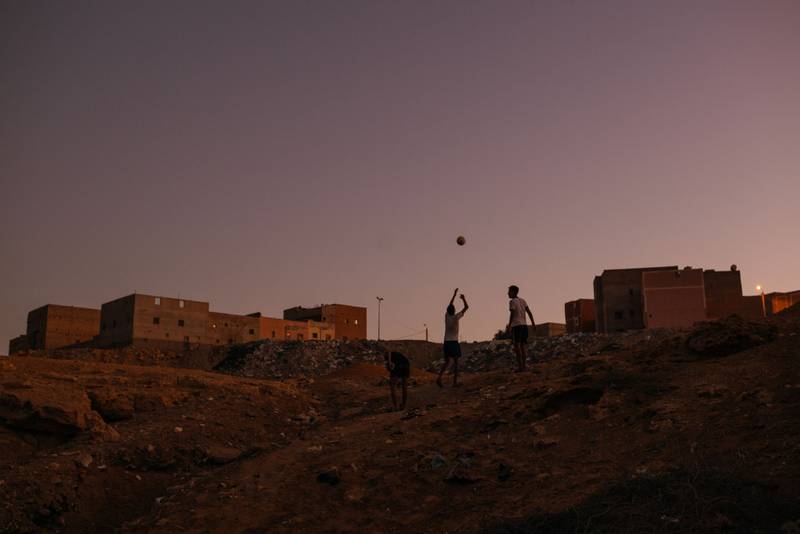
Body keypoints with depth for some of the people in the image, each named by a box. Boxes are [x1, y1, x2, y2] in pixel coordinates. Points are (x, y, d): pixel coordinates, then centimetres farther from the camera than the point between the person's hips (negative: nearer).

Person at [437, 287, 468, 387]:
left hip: (446, 342, 5)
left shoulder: (446, 316, 4)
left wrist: (454, 295, 29)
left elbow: (449, 306, 21)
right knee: (456, 362, 2)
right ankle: (455, 382, -1)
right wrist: (463, 299, 15)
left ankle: (439, 378, -7)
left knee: (446, 361, 11)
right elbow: (466, 307, -1)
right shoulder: (456, 317, -8)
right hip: (454, 342, -5)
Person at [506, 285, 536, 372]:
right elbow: (529, 312, 12)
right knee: (522, 346, 11)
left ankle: (520, 367, -11)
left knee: (517, 346, -6)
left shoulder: (512, 301, -5)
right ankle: (523, 366, 8)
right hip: (524, 325, 7)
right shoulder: (523, 301, 15)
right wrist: (533, 323, 16)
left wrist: (509, 326, -11)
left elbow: (512, 314, -12)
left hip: (516, 326, -7)